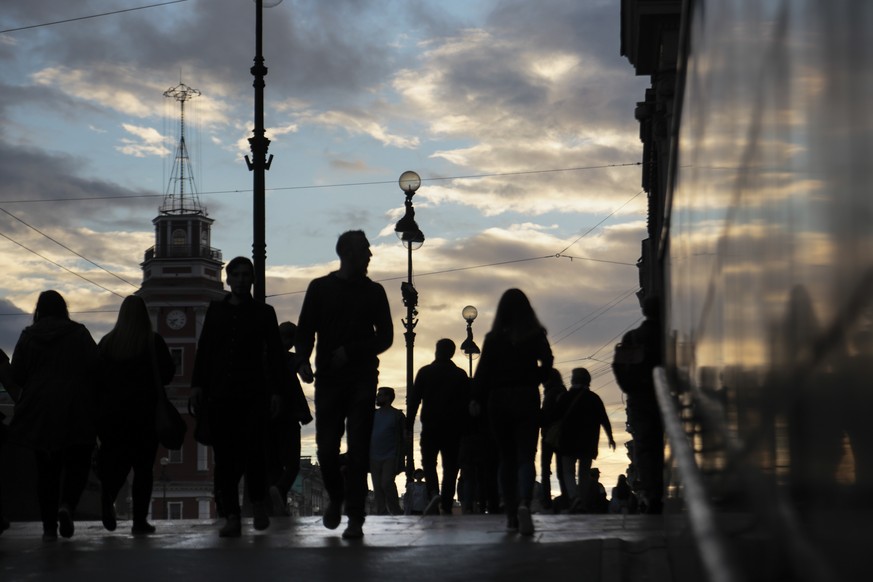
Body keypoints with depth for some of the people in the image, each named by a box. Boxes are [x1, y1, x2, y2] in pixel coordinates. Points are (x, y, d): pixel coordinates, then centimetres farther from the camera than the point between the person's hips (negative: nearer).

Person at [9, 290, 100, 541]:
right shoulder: (79, 333, -2)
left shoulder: (28, 336, 4)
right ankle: (67, 505, -20)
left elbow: (17, 374, 2)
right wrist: (93, 402, 6)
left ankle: (49, 525, 6)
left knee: (46, 468, 9)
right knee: (77, 463, 7)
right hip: (75, 411, -2)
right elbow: (95, 369, -7)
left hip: (39, 412, 2)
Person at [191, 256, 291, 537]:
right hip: (220, 394, 2)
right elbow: (203, 350, 12)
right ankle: (232, 517, 0)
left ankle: (258, 503, 10)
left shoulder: (264, 312, 8)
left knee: (253, 449, -13)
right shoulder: (216, 310, 14)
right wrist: (197, 384, 4)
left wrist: (276, 390, -2)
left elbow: (274, 353, 5)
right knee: (224, 455, -2)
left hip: (253, 393, -2)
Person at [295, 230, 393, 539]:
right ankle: (336, 499, 24)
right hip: (328, 380, 0)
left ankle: (355, 518, -6)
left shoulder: (373, 291, 11)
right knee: (326, 448, -4)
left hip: (362, 380, 0)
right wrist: (302, 361, -13)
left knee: (358, 451, -7)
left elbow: (385, 337, 9)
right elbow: (305, 332, 7)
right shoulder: (320, 288, 9)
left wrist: (350, 351, -7)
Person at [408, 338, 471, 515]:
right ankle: (446, 506, 0)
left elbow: (414, 400, -1)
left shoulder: (424, 372, 2)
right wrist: (465, 430, 7)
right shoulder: (460, 375, 5)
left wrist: (408, 426, 2)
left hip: (430, 427, -1)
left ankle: (433, 493, -17)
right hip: (453, 428, 1)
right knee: (450, 467, 5)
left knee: (429, 462, 9)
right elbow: (467, 403, 4)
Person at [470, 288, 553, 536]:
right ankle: (524, 503, -30)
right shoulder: (535, 335, 2)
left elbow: (483, 369, -2)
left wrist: (476, 399, 1)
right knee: (526, 456, -4)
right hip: (526, 398, -1)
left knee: (506, 458, 11)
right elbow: (547, 362, -7)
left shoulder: (493, 338, 2)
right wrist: (533, 382, 7)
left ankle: (511, 514, 8)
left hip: (498, 399, 1)